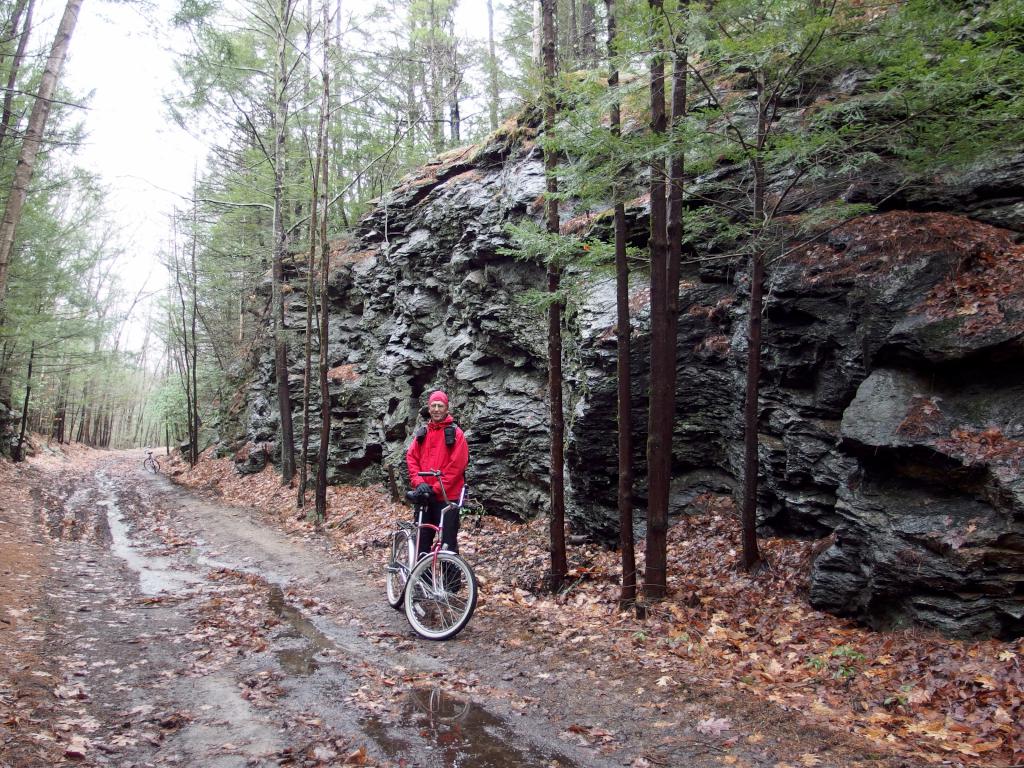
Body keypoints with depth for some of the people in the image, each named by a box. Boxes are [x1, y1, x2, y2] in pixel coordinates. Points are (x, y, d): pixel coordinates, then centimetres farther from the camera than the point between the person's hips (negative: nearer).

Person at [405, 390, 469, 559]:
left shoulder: (455, 433, -3)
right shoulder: (421, 433, 12)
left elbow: (457, 465, -11)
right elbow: (411, 458, 6)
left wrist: (436, 488, -15)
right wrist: (419, 483, -10)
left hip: (447, 497, -5)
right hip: (424, 497, 5)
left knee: (448, 544, -2)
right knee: (422, 541, 10)